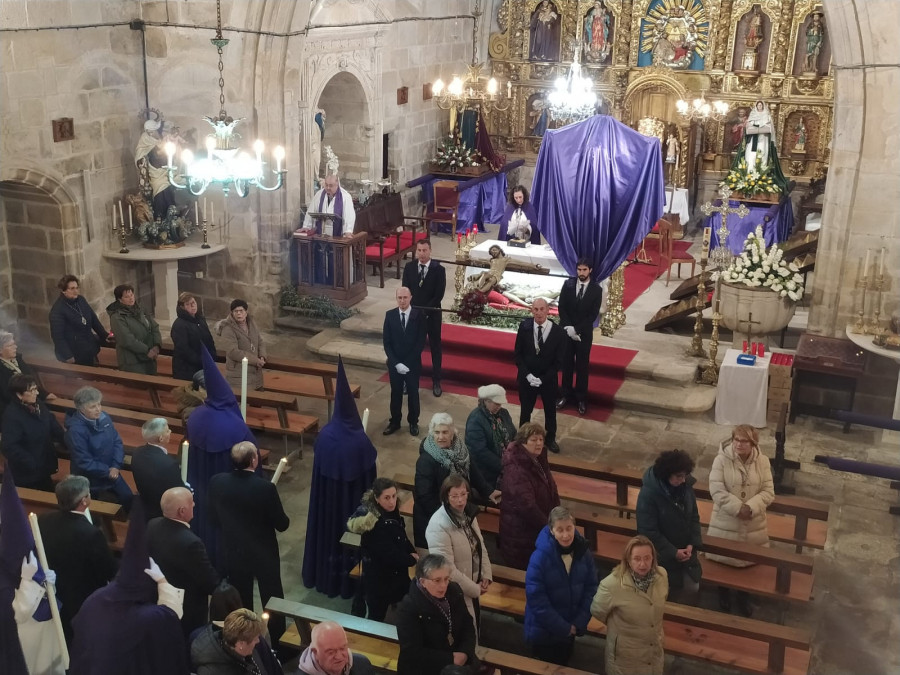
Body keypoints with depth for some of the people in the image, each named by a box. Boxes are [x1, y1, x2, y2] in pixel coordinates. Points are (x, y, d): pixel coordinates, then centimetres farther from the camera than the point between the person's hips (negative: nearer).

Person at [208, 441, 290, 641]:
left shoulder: (217, 482, -16)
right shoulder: (266, 487, -26)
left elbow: (213, 519, -2)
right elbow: (282, 524, -15)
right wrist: (283, 519, 8)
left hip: (234, 553, 3)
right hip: (264, 554, -3)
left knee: (240, 602, 20)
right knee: (272, 600, 17)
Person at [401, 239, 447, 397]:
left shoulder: (438, 269, -10)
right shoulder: (409, 267, -1)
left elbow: (439, 295, -12)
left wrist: (425, 310, -16)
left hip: (432, 314, -2)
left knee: (435, 348, 8)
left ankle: (436, 381, 18)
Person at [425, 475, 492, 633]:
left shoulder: (468, 513, -3)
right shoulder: (439, 526, -27)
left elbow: (480, 546, 10)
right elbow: (447, 569, -27)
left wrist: (486, 576, -2)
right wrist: (475, 589, -17)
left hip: (473, 587, 7)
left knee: (473, 628, 23)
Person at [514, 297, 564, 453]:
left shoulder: (557, 332, -17)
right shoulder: (524, 327, -13)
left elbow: (558, 361, -10)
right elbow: (518, 354, -4)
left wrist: (543, 379, -15)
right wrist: (527, 375, -14)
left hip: (548, 379, 0)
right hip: (527, 377, 0)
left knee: (550, 410, 18)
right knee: (525, 410, 16)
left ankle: (550, 439, 38)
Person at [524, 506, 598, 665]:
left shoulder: (583, 551, -11)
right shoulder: (540, 557, -25)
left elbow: (591, 588, -2)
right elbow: (536, 599, -22)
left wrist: (579, 622, -10)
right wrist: (563, 627, -17)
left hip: (571, 628, 5)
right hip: (544, 631, -4)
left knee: (563, 667, 25)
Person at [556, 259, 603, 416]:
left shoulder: (596, 290, -6)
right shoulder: (568, 284, -1)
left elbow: (593, 315, -9)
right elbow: (561, 308, -2)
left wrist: (576, 329, -15)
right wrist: (568, 327, -14)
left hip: (584, 333, -2)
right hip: (566, 330, 2)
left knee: (582, 366, 5)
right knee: (566, 363, 9)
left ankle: (581, 398, 14)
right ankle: (565, 394, 20)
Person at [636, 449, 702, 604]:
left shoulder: (686, 487, -7)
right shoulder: (648, 494, -26)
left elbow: (694, 517, 4)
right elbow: (648, 532, -23)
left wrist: (692, 544, -10)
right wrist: (673, 552, -20)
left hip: (685, 552, 5)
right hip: (660, 556, -5)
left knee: (691, 588, 12)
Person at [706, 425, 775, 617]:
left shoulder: (763, 461, -8)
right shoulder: (721, 460, -15)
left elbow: (768, 492, -9)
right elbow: (717, 491, -18)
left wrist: (750, 508, -23)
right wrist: (738, 508, -24)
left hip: (753, 524, 2)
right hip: (725, 521, -2)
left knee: (749, 560, 17)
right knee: (723, 559, 15)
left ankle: (744, 598, 38)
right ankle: (724, 594, 40)